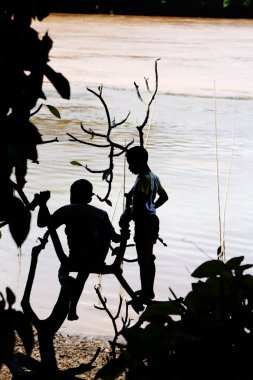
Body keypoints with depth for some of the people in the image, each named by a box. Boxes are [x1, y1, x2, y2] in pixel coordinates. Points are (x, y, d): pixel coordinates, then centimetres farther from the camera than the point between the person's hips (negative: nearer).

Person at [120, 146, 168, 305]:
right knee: (148, 258, 17)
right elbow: (164, 196, 22)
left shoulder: (143, 179, -20)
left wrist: (126, 219, -16)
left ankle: (146, 294, 2)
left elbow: (138, 207, -26)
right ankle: (148, 291, 26)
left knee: (144, 259, -3)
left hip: (144, 222, -10)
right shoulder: (153, 177, 10)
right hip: (151, 219, 10)